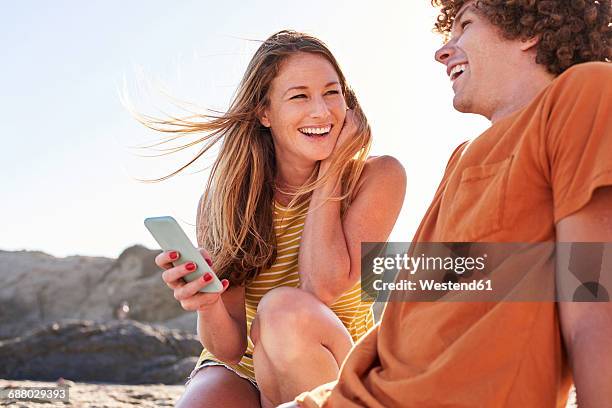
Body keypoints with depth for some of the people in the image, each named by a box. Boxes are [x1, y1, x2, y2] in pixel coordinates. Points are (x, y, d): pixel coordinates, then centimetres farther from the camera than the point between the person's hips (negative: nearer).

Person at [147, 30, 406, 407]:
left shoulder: (379, 177, -11)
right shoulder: (224, 196, -9)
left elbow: (323, 288, -25)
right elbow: (230, 347, -12)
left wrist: (332, 166, -18)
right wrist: (207, 304, -35)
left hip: (337, 376, 1)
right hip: (240, 371, 0)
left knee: (284, 308, -32)